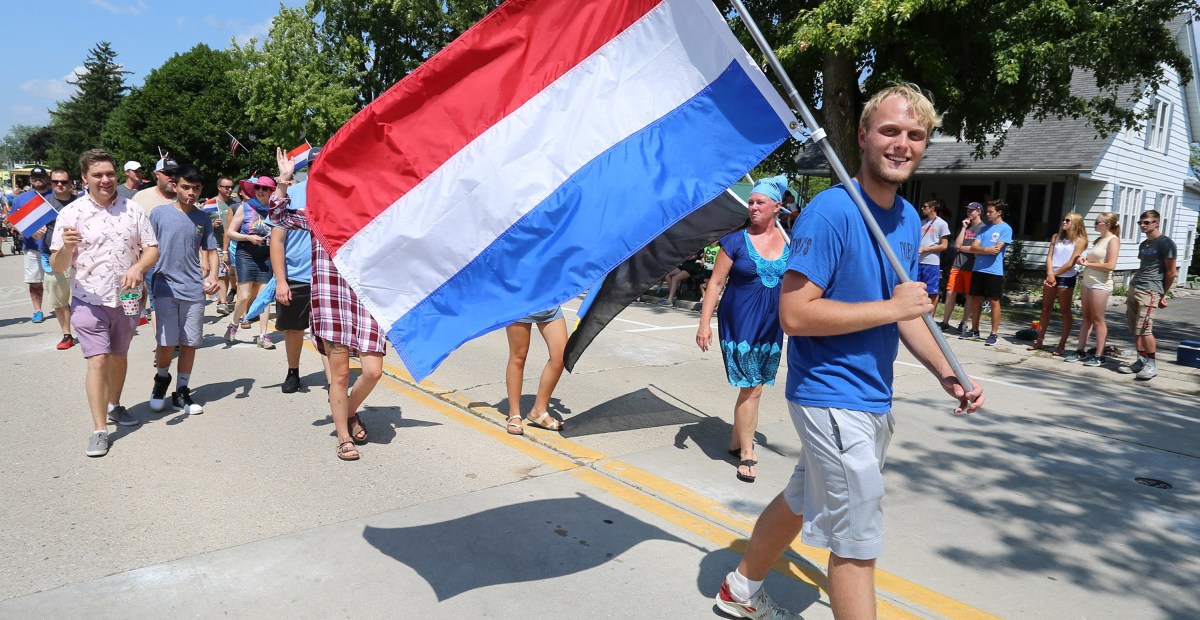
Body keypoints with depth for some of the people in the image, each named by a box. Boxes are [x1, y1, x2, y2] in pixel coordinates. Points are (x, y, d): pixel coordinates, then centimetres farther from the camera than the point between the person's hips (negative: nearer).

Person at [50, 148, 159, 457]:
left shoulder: (133, 210, 1)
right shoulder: (71, 213, -6)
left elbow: (152, 249, 1)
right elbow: (57, 266, -5)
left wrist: (138, 267, -20)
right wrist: (66, 247, -27)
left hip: (127, 299, 3)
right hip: (90, 301, -3)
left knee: (119, 355, 19)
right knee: (97, 361, -8)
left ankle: (115, 406, 39)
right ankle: (99, 430, -4)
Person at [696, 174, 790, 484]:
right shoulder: (736, 239, -5)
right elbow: (716, 282, -5)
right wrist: (704, 323, -10)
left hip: (772, 324, 4)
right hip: (739, 322, -3)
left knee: (752, 386, 11)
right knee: (752, 388, -4)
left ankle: (737, 441, 29)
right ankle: (747, 452, 9)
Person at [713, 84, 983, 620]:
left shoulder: (908, 219, 9)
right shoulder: (830, 211, -18)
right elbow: (795, 314, -25)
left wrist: (945, 373, 5)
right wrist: (892, 306, -19)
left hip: (874, 397, 9)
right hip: (832, 395, -9)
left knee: (802, 501, 22)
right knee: (858, 539, 0)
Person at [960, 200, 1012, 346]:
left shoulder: (1006, 229, -3)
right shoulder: (984, 228, 15)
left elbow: (997, 249, -13)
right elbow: (973, 247, 6)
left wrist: (980, 250, -2)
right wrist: (987, 249, -10)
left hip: (994, 271, -6)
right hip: (978, 269, 6)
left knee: (994, 301, -1)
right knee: (975, 299, 9)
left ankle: (994, 334, 4)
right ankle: (974, 330, 19)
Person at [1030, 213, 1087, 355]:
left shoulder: (1080, 240, -4)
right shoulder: (1056, 237, 12)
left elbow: (1071, 263, -11)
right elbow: (1049, 256, 3)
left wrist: (1055, 274, -8)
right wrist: (1050, 274, -11)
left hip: (1067, 278, -5)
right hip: (1051, 276, 5)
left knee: (1065, 312, 0)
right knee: (1045, 309, 9)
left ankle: (1062, 345, 4)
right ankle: (1039, 341, 15)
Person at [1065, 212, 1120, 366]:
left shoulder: (1113, 240, -10)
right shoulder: (1099, 240, 16)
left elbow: (1110, 265, -19)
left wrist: (1088, 264, -12)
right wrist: (1085, 259, 5)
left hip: (1100, 285, -8)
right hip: (1088, 283, 8)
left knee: (1098, 320, -4)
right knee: (1086, 318, 9)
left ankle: (1099, 356, 2)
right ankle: (1081, 351, 13)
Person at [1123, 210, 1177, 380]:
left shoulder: (1165, 243, -5)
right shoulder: (1143, 245, 19)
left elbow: (1171, 273, -4)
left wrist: (1163, 295, 1)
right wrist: (1133, 287, 17)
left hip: (1149, 291, -8)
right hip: (1133, 289, 8)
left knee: (1144, 329, -11)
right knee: (1137, 329, 7)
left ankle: (1152, 364, -1)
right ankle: (1141, 361, 14)